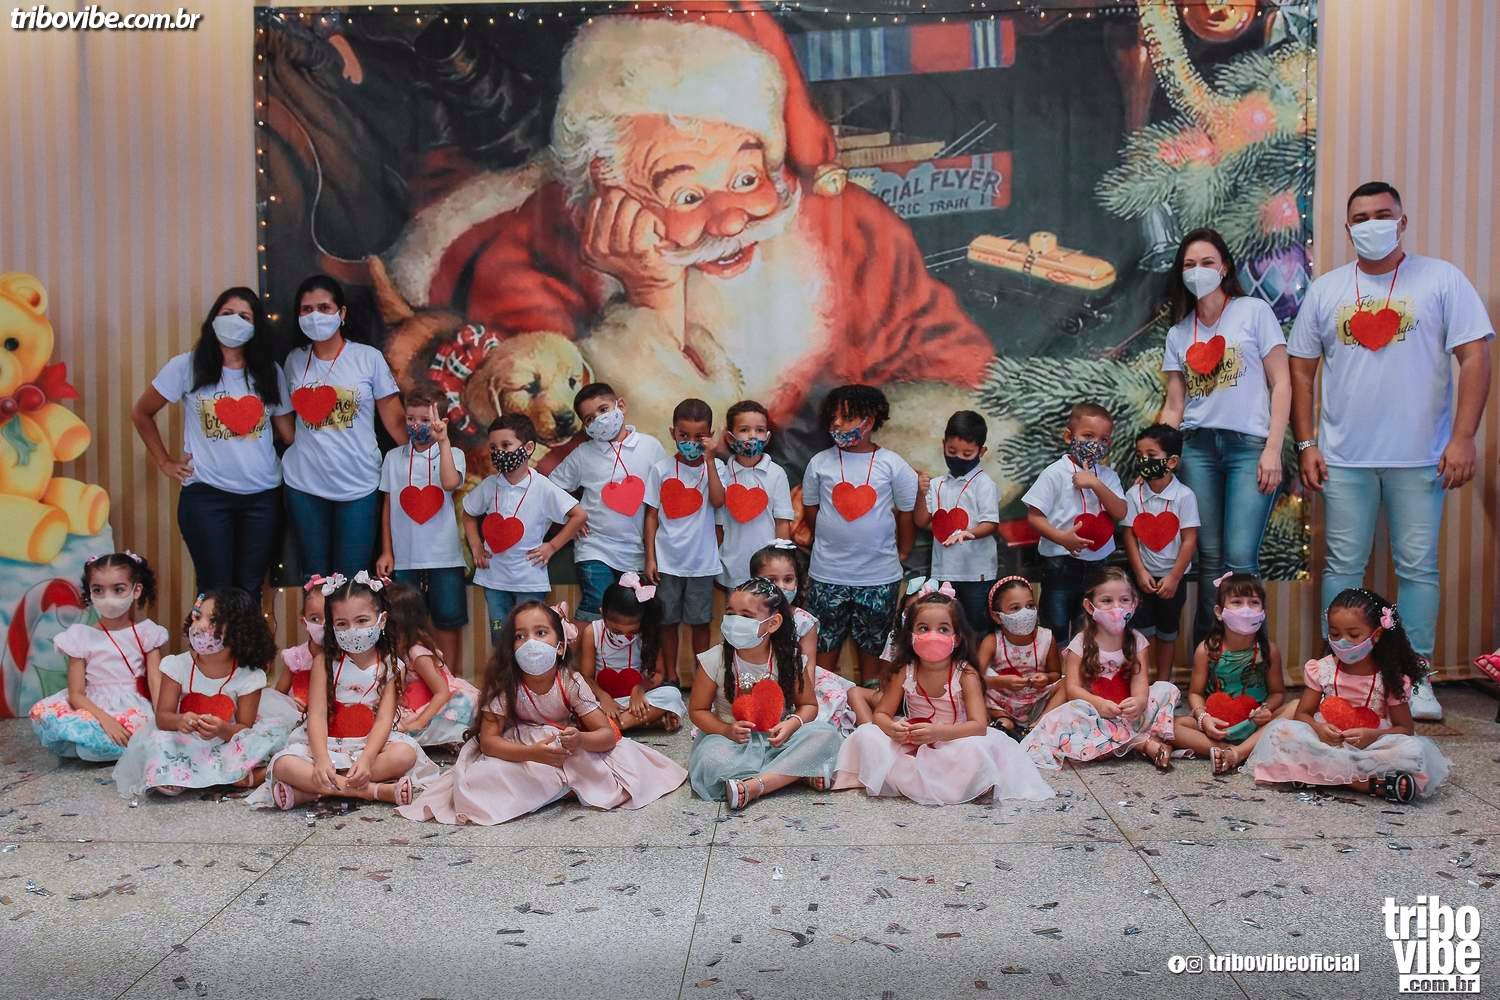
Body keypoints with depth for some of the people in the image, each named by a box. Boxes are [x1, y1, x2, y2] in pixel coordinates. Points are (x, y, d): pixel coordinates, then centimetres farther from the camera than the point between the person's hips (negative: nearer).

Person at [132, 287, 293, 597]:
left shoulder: (269, 372, 7)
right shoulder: (187, 366, -1)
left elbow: (290, 432, 7)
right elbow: (141, 414, 10)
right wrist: (165, 462, 6)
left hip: (263, 496, 2)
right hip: (207, 495, -2)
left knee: (251, 590, 9)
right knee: (216, 591, 2)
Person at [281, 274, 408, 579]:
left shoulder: (369, 358, -3)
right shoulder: (295, 360, 6)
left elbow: (395, 420, -2)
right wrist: (295, 446, 7)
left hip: (358, 485, -2)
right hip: (304, 485, 3)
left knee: (353, 581, 2)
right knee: (314, 576, 11)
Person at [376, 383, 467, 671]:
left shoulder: (452, 454, 1)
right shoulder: (394, 457, 8)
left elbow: (450, 482, -21)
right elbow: (387, 506, 11)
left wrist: (443, 440, -22)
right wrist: (386, 551, 7)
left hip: (444, 556, -2)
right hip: (404, 557, 2)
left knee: (448, 622, 2)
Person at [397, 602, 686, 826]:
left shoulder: (571, 682, -19)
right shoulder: (505, 684, -21)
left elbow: (607, 734, -20)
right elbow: (488, 739, -25)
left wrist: (579, 740, -44)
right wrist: (532, 753, -43)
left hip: (566, 748, 1)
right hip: (519, 753, -1)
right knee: (479, 779, -32)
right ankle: (567, 788, -20)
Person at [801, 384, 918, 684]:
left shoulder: (892, 464, -5)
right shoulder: (820, 462, -1)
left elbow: (906, 514, 4)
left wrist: (902, 553, 7)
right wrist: (833, 542, 11)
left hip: (879, 577, -1)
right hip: (828, 575, 1)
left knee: (872, 648, 13)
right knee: (824, 647, 9)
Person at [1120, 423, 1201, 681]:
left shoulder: (1184, 496, -11)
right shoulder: (1133, 495, -4)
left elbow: (1189, 540, -10)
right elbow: (1130, 536, -3)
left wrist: (1174, 578, -13)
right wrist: (1140, 572, -10)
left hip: (1172, 577, -1)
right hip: (1143, 575, 1)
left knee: (1167, 633, 12)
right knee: (1144, 633, 2)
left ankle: (1163, 683, 24)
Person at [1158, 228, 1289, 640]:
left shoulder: (1254, 311, 4)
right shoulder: (1179, 333, 14)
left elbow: (1281, 383, -1)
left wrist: (1273, 450, -9)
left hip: (1249, 446, -3)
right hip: (1198, 448, 3)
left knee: (1240, 557, -13)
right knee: (1210, 557, 4)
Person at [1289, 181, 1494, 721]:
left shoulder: (1441, 280, 2)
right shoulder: (1326, 290, 9)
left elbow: (1475, 358, -3)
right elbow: (1301, 370, 11)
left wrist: (1462, 438, -11)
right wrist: (1306, 444, 3)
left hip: (1420, 455, -2)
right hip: (1344, 458, 2)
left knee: (1418, 566, 3)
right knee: (1343, 566, 5)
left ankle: (1414, 676, 13)